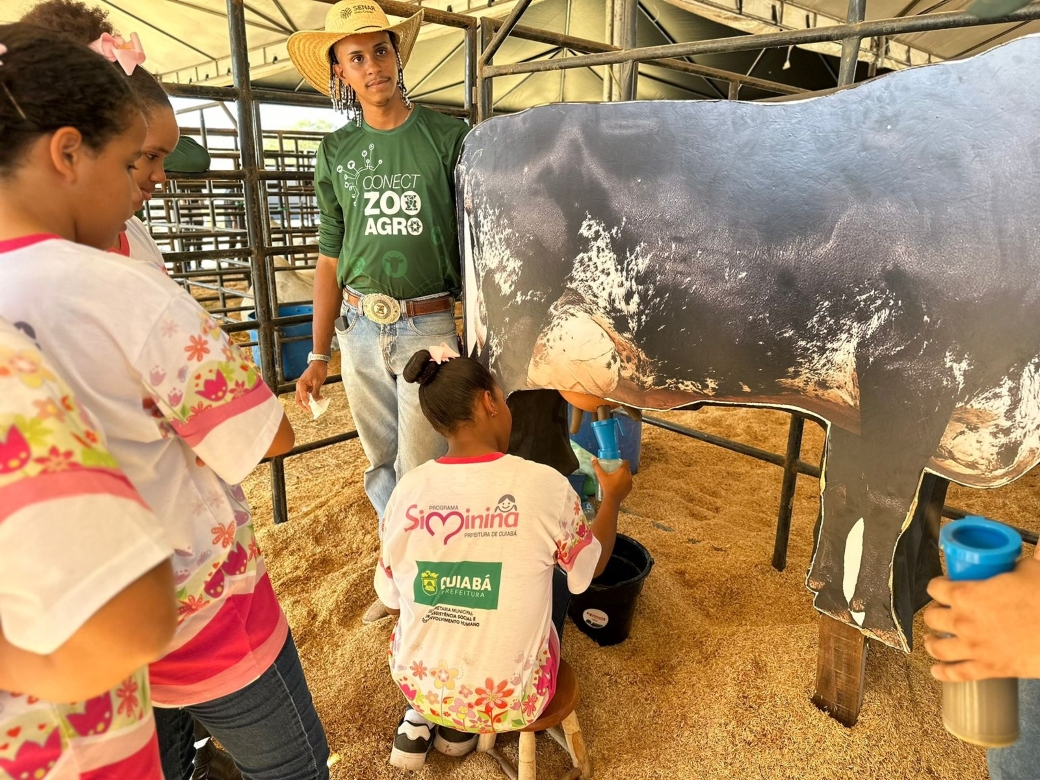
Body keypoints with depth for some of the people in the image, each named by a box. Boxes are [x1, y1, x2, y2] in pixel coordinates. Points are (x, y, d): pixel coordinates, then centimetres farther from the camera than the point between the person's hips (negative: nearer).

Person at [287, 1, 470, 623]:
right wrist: (319, 354, 10)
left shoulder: (448, 137, -2)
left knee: (419, 473, 0)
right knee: (381, 465, 15)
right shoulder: (336, 152, 9)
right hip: (359, 327, 4)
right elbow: (331, 256, 12)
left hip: (428, 325, -4)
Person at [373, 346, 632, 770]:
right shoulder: (545, 485, -19)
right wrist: (612, 498, 17)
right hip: (509, 701, -3)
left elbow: (392, 600, 2)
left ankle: (421, 718, 21)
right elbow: (591, 569, 0)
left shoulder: (407, 490, -11)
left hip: (417, 684, 3)